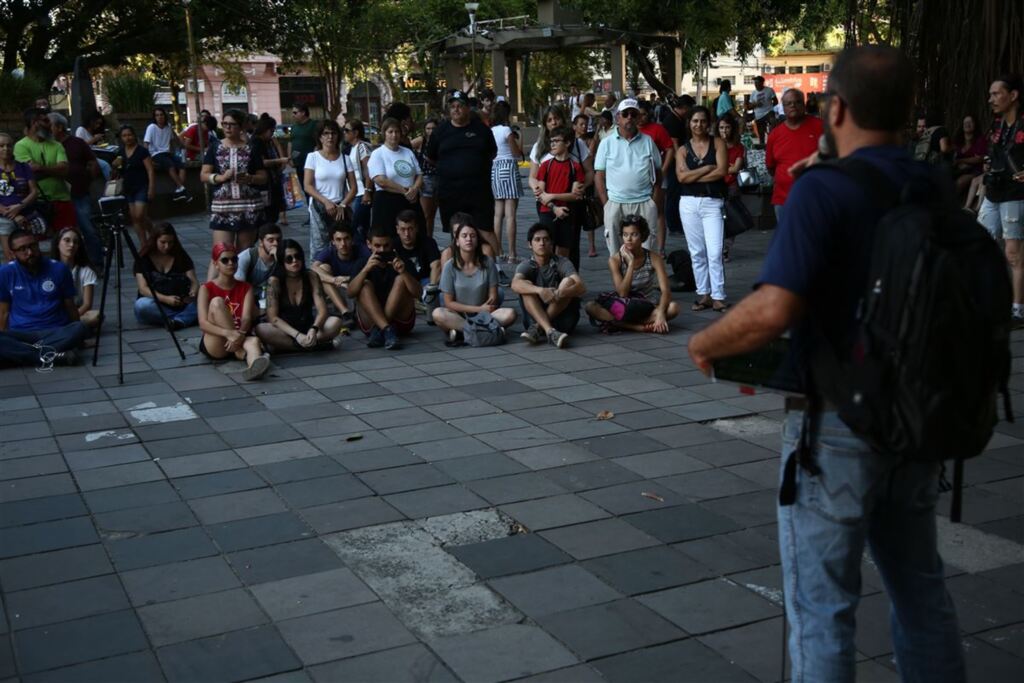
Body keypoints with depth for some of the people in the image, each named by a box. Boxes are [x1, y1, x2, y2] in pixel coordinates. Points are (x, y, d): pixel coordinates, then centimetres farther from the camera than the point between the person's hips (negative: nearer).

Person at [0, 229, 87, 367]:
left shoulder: (59, 269, 3)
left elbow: (70, 307, 11)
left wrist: (75, 337, 13)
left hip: (55, 333, 0)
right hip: (20, 334, 0)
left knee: (80, 329, -32)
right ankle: (54, 355, -37)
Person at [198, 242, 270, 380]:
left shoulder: (246, 288, 10)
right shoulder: (206, 289, 3)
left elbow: (247, 318, -6)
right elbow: (203, 323, -11)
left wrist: (240, 335, -29)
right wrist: (228, 333, -30)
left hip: (238, 340, 1)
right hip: (213, 345, -1)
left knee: (254, 341, -35)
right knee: (217, 302, -24)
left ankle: (254, 365, -72)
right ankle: (243, 354, -30)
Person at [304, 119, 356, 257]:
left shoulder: (345, 158, 10)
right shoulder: (313, 157, 3)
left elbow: (353, 187, 7)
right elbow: (307, 186, -3)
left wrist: (342, 205, -8)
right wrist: (326, 202, -14)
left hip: (341, 209, 2)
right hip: (319, 208, -2)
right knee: (319, 248, -6)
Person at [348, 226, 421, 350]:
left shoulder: (403, 263, 0)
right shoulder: (364, 264, 3)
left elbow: (418, 294, -13)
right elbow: (350, 293, -13)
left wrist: (404, 272, -29)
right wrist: (366, 269, -27)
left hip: (401, 322, -1)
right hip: (371, 321, 1)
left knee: (401, 279, -18)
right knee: (365, 285, -19)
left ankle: (378, 330, -27)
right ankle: (387, 330, -36)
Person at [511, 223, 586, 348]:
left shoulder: (562, 263, -4)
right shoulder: (526, 266, -3)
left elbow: (581, 287, -19)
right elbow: (515, 284, -26)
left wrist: (560, 293, -39)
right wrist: (540, 290, -43)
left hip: (563, 318, 0)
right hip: (535, 317, 0)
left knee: (568, 281, -21)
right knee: (526, 285, -23)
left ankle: (538, 328, -28)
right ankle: (550, 331, -42)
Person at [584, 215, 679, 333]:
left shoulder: (654, 258, -10)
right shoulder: (615, 260, -10)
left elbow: (665, 290, -18)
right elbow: (622, 294, -19)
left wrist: (660, 313, -37)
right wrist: (631, 263, -25)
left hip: (648, 307, 0)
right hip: (625, 307, 0)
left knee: (673, 307, -31)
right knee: (590, 307, -25)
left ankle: (619, 324, -30)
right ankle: (638, 327, -31)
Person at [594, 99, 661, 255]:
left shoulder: (648, 141, 8)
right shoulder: (607, 143, 4)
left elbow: (657, 172, 12)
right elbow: (599, 175, 4)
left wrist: (654, 199, 3)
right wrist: (606, 203, -3)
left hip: (644, 203, 1)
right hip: (615, 203, -1)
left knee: (646, 246, 1)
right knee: (614, 247, 3)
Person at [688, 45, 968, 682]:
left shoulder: (824, 189, -18)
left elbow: (773, 310, -29)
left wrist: (703, 345, -12)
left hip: (838, 421, -7)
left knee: (822, 604, 6)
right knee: (921, 586, 22)